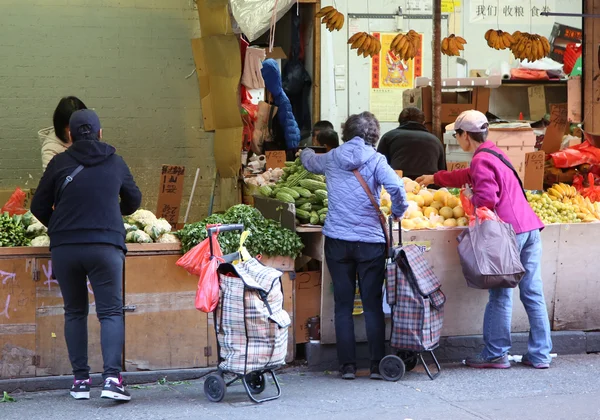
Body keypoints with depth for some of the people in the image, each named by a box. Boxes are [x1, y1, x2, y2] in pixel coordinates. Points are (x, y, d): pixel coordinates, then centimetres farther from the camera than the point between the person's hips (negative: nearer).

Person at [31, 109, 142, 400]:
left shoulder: (60, 163, 3)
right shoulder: (115, 163, 8)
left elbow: (39, 207, 6)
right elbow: (133, 200, 22)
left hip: (64, 248, 1)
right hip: (106, 247, -1)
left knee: (74, 312, 12)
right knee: (110, 311, 0)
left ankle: (80, 379, 8)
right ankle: (112, 376, -17)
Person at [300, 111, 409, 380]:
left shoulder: (331, 159, 8)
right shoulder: (375, 160, -2)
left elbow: (308, 161, 30)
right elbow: (397, 188, -18)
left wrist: (305, 152, 54)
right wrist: (397, 213, 1)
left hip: (337, 240, 2)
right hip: (370, 240, -2)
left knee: (343, 305, 7)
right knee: (373, 305, 4)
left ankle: (347, 365, 7)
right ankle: (377, 365, 4)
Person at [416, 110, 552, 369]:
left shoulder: (481, 160, -8)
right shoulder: (494, 153, 23)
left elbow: (485, 199, -18)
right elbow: (469, 176, 40)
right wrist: (435, 178, 49)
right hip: (530, 226, 9)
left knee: (500, 295, -1)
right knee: (533, 294, 8)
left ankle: (495, 354, 5)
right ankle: (540, 354, 10)